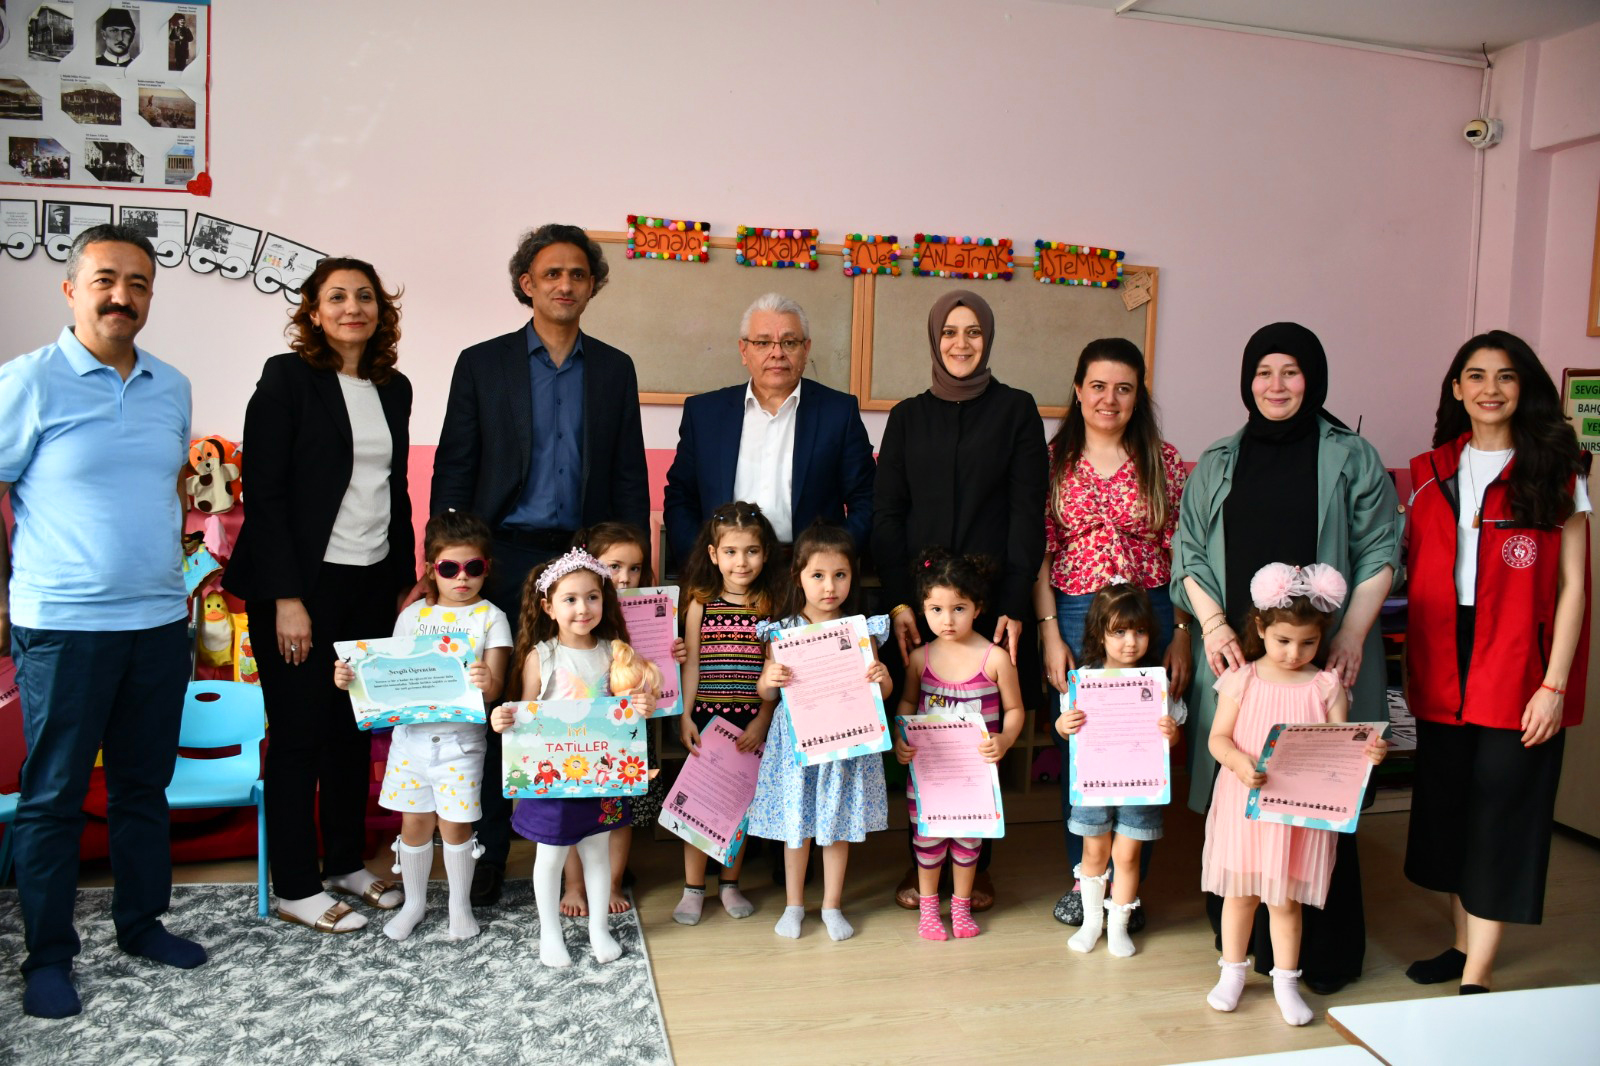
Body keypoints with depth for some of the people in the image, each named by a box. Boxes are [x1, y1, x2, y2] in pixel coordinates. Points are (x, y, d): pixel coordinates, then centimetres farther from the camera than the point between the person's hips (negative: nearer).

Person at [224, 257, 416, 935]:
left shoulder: (394, 389, 11)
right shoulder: (288, 377, -7)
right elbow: (264, 492, -11)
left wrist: (409, 582, 11)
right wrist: (286, 598, -16)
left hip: (373, 585, 6)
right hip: (303, 585, -5)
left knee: (355, 729, 12)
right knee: (300, 734, 3)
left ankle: (346, 864, 27)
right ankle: (296, 889, 15)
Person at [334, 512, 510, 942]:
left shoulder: (490, 618, -3)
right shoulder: (413, 615, 6)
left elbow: (493, 688, -11)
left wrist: (486, 683, -34)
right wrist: (351, 678, -10)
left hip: (460, 737, -3)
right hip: (411, 733, 3)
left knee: (454, 823, 3)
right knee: (414, 822, 11)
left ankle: (459, 904, 24)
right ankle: (414, 902, 31)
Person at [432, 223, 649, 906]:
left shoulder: (614, 369, 10)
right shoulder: (482, 363, 5)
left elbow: (630, 475, 10)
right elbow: (452, 470, 4)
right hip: (504, 559, -1)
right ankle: (487, 854, 16)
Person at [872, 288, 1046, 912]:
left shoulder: (1016, 410, 5)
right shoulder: (908, 417, 11)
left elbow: (1027, 512, -1)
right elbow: (886, 513, 6)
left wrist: (1015, 604, -9)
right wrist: (898, 600, -4)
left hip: (991, 598, -1)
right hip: (920, 601, 2)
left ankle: (975, 862, 19)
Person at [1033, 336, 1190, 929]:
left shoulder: (1162, 460, 3)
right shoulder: (1054, 460, 4)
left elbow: (1181, 555, 2)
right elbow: (1040, 554, 2)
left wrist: (1181, 635, -3)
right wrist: (1050, 633, -5)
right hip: (1073, 618, 1)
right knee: (1076, 752, 8)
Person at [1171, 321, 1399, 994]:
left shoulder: (1351, 458, 6)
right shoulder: (1216, 465, 13)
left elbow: (1378, 554, 2)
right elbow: (1189, 555, 10)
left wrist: (1352, 633, -10)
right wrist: (1213, 623, -5)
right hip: (1236, 657, 2)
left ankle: (1326, 951, 13)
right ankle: (1249, 935, 17)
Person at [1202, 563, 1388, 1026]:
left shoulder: (1327, 686, -2)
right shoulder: (1241, 679, -4)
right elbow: (1218, 737, -6)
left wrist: (1368, 752, -24)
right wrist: (1239, 762, -25)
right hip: (1245, 802, 0)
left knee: (1286, 898, 10)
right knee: (1240, 891, 12)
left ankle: (1285, 979, 28)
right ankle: (1232, 970, 30)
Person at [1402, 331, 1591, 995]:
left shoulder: (1557, 473, -1)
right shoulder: (1429, 473, 10)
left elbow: (1573, 586, -5)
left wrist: (1554, 684, -12)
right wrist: (1412, 664, 5)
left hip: (1518, 667, -4)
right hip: (1443, 667, 4)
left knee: (1500, 809, -2)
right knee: (1445, 804, 11)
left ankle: (1477, 978, 4)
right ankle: (1463, 944, 27)